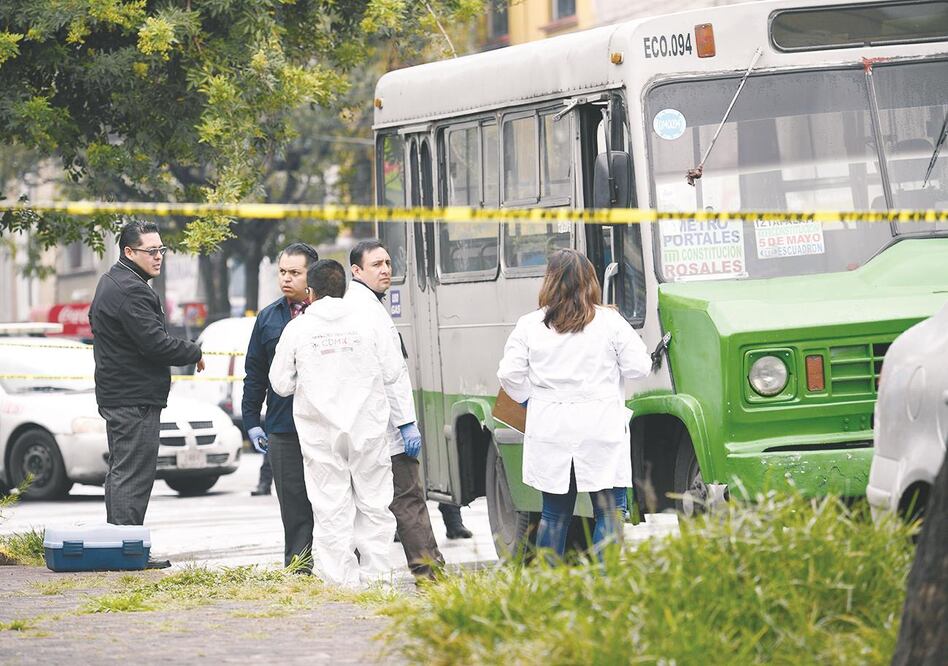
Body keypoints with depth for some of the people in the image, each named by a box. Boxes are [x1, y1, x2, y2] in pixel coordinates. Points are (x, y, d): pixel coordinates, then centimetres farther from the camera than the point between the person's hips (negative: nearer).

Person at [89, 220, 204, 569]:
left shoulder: (111, 283, 17)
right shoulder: (131, 291, -18)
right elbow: (155, 344, -24)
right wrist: (195, 353, -7)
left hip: (115, 393, 11)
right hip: (135, 399, -11)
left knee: (121, 471, 16)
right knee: (133, 474, -10)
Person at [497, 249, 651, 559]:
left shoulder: (529, 325, 1)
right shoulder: (609, 322, -4)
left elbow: (509, 374, 0)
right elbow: (639, 366, -1)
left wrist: (530, 398, 19)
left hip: (550, 430, 2)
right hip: (600, 428, -2)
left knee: (554, 514, 11)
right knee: (608, 513, 3)